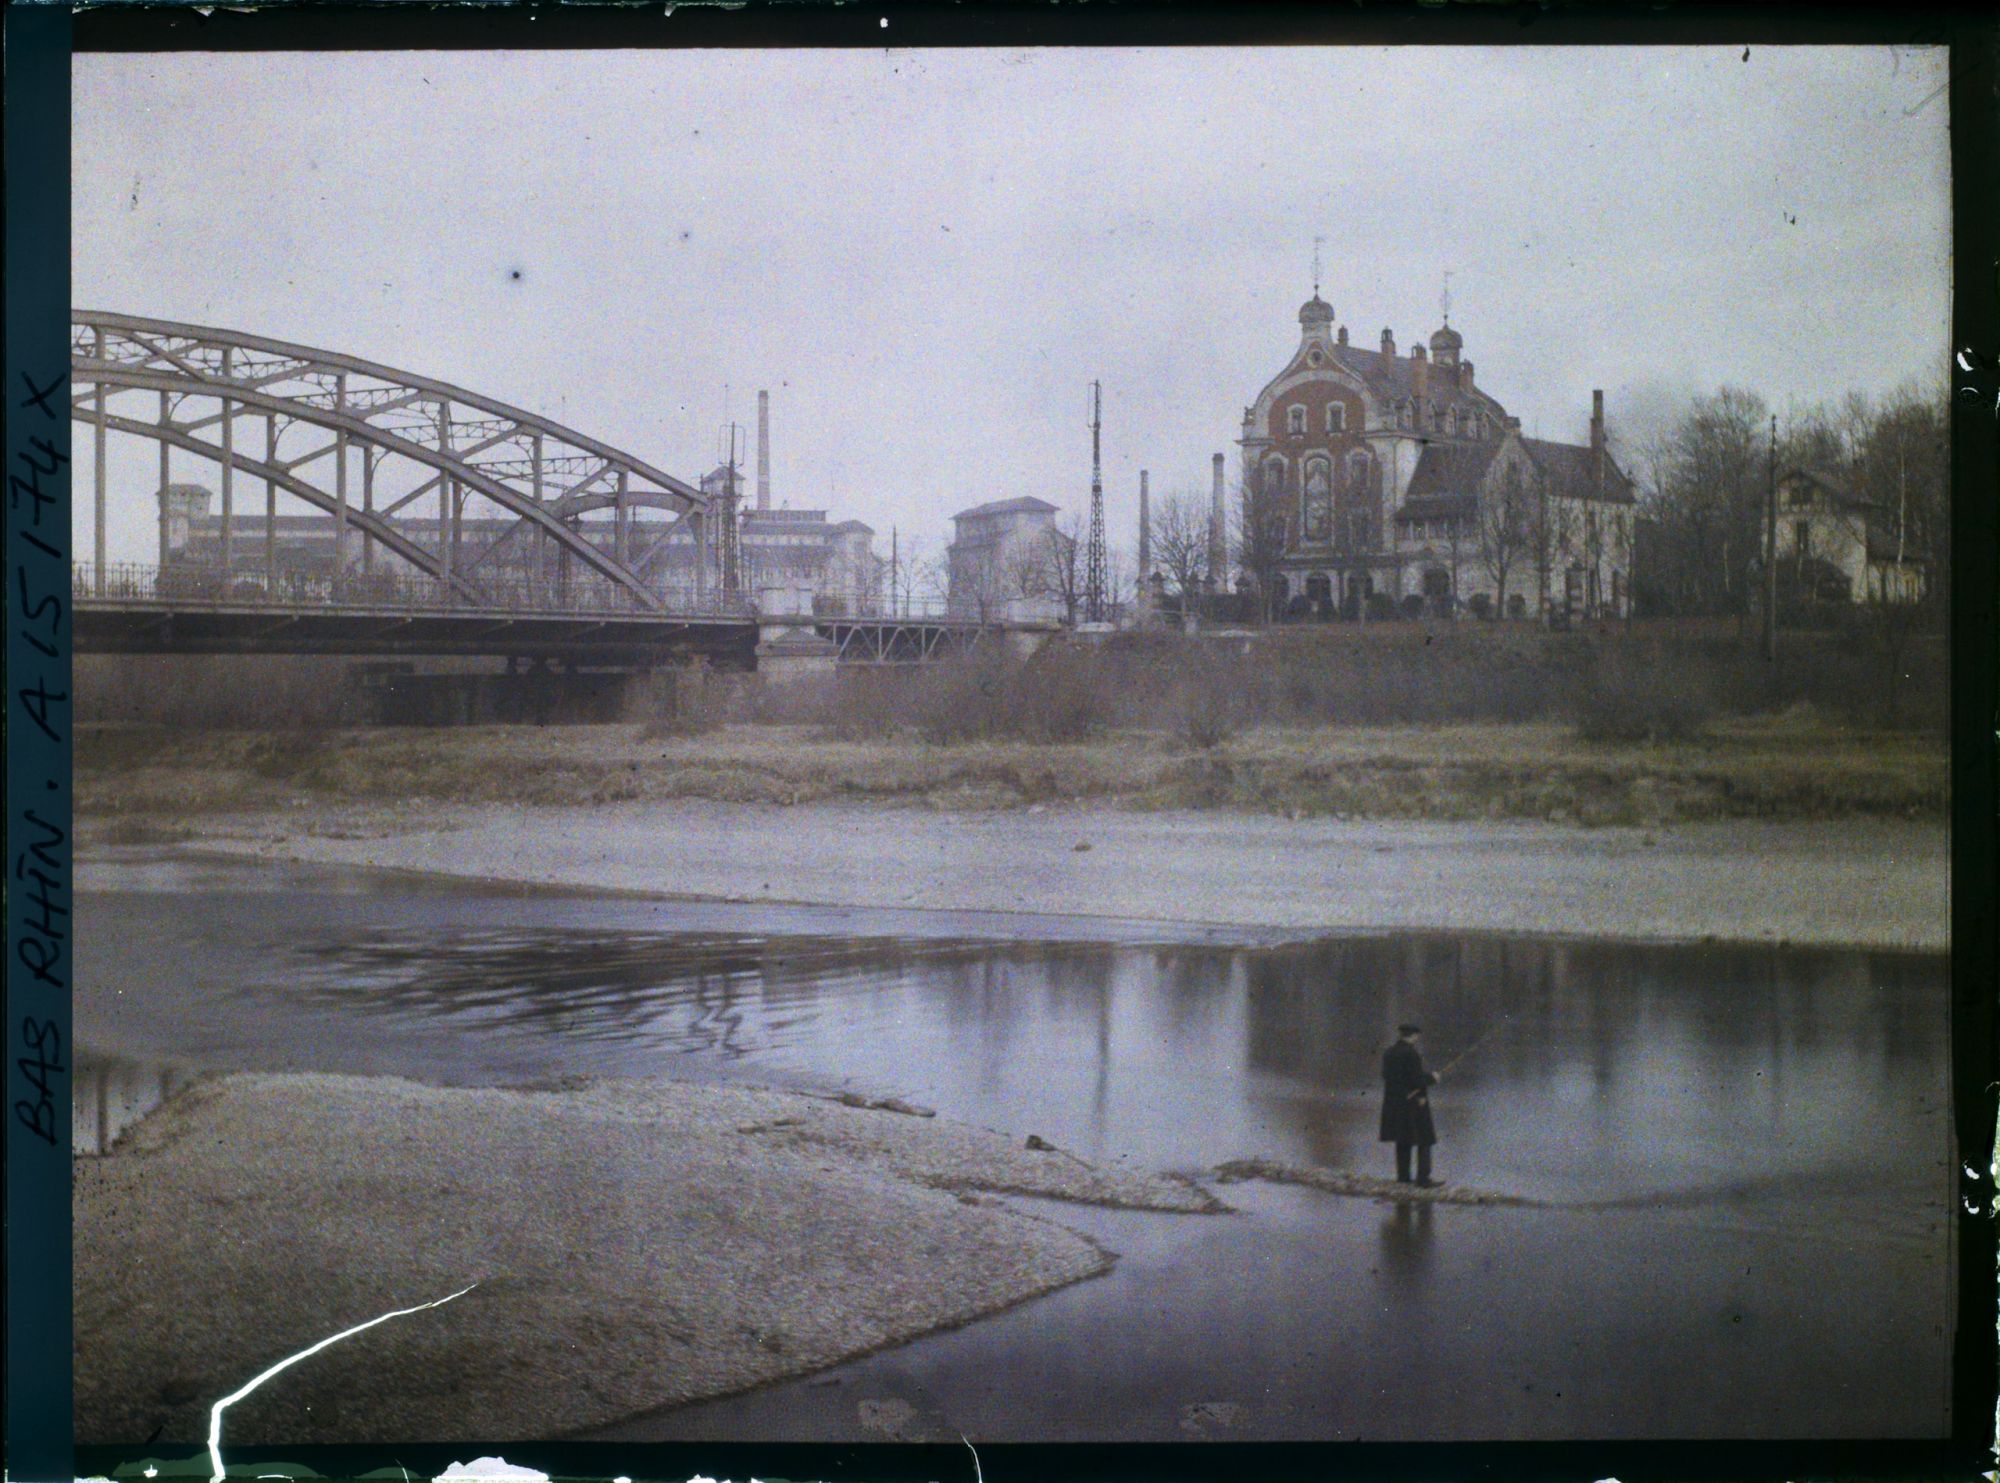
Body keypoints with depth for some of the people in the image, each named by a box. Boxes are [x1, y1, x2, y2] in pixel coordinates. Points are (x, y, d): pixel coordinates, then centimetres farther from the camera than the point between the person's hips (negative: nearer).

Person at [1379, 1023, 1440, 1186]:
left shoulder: (1388, 1053, 6)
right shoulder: (1412, 1053, -16)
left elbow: (1386, 1076, 10)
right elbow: (1417, 1079, -19)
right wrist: (1431, 1077, 1)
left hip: (1394, 1102, 7)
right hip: (1414, 1101, -7)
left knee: (1402, 1140, 15)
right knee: (1424, 1140, -1)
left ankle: (1403, 1176, 15)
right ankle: (1423, 1177, -7)